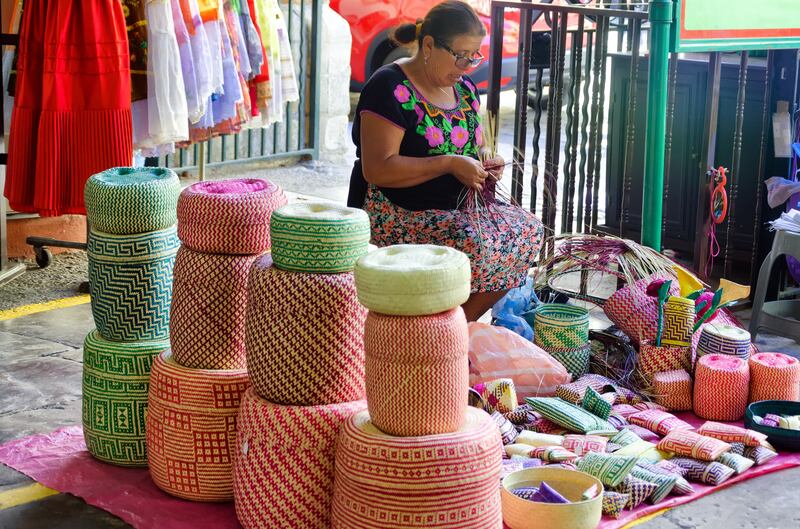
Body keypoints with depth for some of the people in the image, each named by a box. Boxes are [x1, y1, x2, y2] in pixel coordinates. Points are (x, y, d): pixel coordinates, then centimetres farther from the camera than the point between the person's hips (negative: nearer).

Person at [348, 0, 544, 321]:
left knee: (527, 231, -10)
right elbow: (376, 169, -22)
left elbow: (477, 145, 26)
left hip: (459, 207, 9)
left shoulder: (464, 89, 12)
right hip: (397, 216, -8)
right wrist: (450, 163, -23)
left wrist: (486, 157, 1)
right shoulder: (391, 89, -14)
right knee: (474, 246, -31)